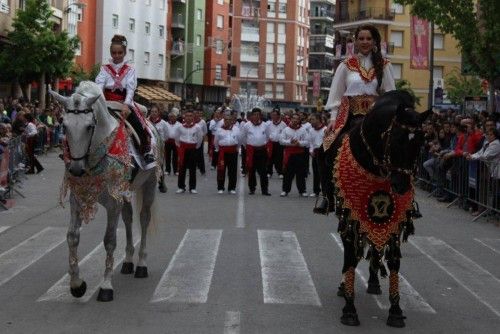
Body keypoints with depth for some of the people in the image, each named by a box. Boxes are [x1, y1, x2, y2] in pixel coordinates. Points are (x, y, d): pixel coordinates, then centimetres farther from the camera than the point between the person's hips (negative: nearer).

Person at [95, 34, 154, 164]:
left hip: (124, 103, -1)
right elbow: (99, 85, -6)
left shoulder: (129, 70, 7)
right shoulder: (105, 69, 9)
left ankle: (147, 151, -14)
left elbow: (130, 89, -6)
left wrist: (126, 105, -25)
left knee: (139, 125, -24)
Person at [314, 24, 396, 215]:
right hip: (349, 114, 0)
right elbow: (336, 94, 7)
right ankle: (329, 197, -5)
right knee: (331, 149, -15)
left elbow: (390, 94, 8)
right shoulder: (347, 65, 9)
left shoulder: (383, 66, 11)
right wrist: (333, 118, -2)